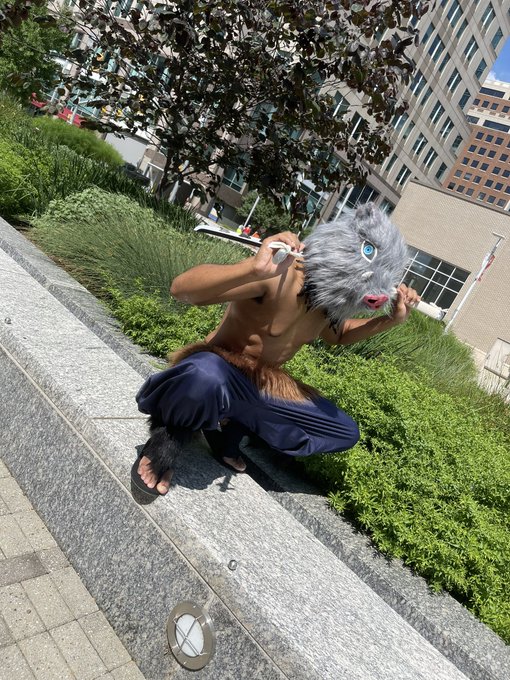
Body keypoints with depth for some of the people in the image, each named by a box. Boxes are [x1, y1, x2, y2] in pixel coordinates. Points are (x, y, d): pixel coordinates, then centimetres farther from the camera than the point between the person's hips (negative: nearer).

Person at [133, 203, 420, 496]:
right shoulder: (277, 277, -29)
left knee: (345, 433, 5)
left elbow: (339, 334, 19)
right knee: (205, 378, -45)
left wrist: (391, 320, 2)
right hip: (217, 370, -7)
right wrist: (254, 269, -54)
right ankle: (170, 432, -7)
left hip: (262, 386, 8)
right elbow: (181, 288, -38)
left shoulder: (330, 299, -5)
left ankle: (230, 427, 6)